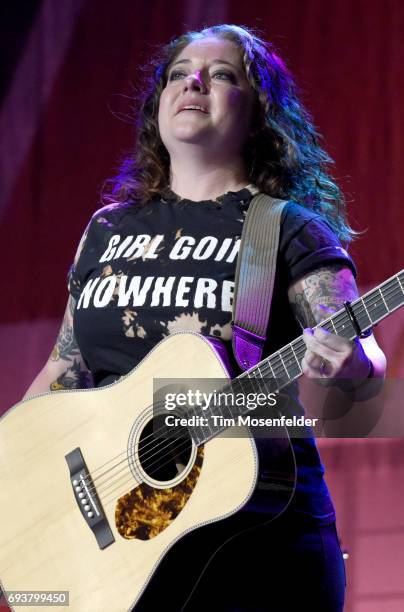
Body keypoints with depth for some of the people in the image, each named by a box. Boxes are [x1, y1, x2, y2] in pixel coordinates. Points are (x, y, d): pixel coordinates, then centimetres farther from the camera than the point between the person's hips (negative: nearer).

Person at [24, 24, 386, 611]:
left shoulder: (291, 231, 0)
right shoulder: (109, 230, 14)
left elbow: (362, 355, -12)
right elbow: (65, 372, 19)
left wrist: (353, 368, -35)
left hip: (259, 537, -4)